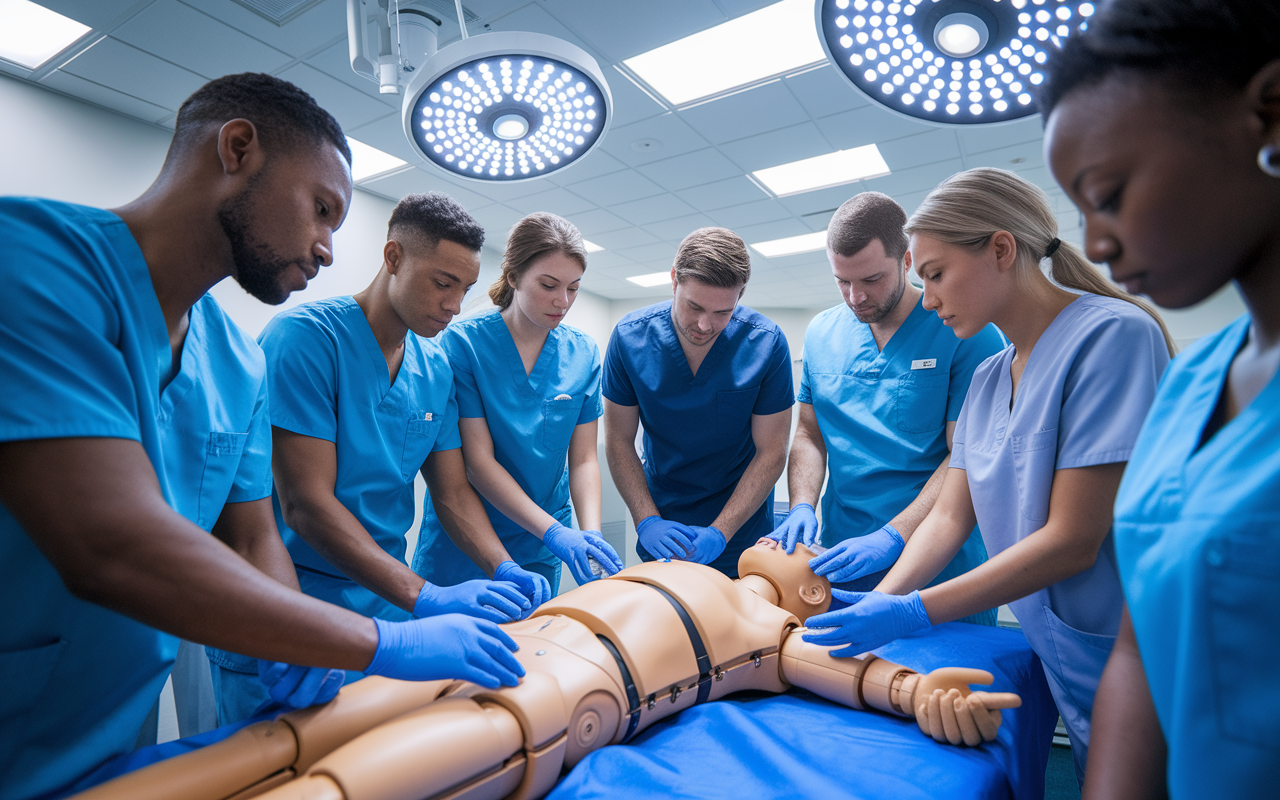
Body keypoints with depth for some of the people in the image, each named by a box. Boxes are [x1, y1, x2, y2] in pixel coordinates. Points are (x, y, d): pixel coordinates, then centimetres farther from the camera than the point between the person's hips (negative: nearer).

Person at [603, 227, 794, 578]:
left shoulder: (766, 343, -17)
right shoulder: (630, 337, -14)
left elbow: (771, 451, -12)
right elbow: (619, 440, -6)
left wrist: (718, 533, -20)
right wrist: (647, 521, -17)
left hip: (741, 530, -1)